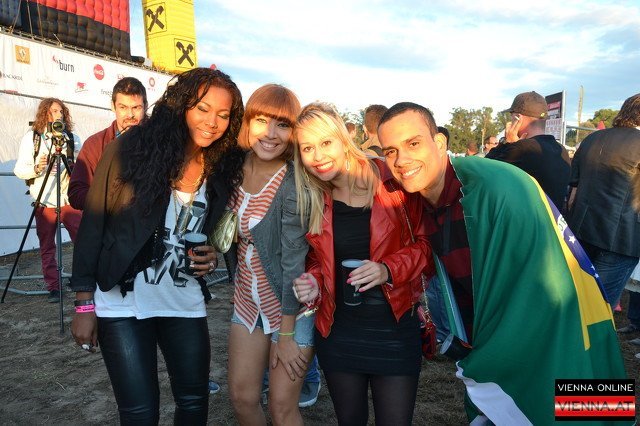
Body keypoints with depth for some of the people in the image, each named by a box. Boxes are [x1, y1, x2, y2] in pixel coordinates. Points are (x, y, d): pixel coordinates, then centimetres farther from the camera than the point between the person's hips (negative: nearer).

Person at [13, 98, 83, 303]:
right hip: (44, 203, -1)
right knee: (47, 248, 4)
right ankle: (53, 288, 13)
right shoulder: (31, 138, 5)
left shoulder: (73, 138, 10)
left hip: (70, 200, 1)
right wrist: (36, 168, -16)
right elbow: (19, 170, 3)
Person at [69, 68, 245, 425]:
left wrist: (212, 256, -6)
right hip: (123, 304, -3)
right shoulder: (131, 149, -10)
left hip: (186, 305, 4)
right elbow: (92, 224, -7)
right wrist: (85, 303, -7)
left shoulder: (223, 171, 1)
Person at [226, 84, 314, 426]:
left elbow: (294, 262, -20)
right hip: (248, 301, 6)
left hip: (292, 305, -5)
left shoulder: (294, 184, -21)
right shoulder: (235, 169, -3)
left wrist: (286, 335, -15)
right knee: (242, 398, 14)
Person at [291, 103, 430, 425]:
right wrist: (313, 283, -10)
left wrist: (389, 269, -21)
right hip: (338, 332, 4)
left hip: (394, 329, -3)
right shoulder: (312, 201, 1)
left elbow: (426, 242, -5)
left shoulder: (391, 180, -12)